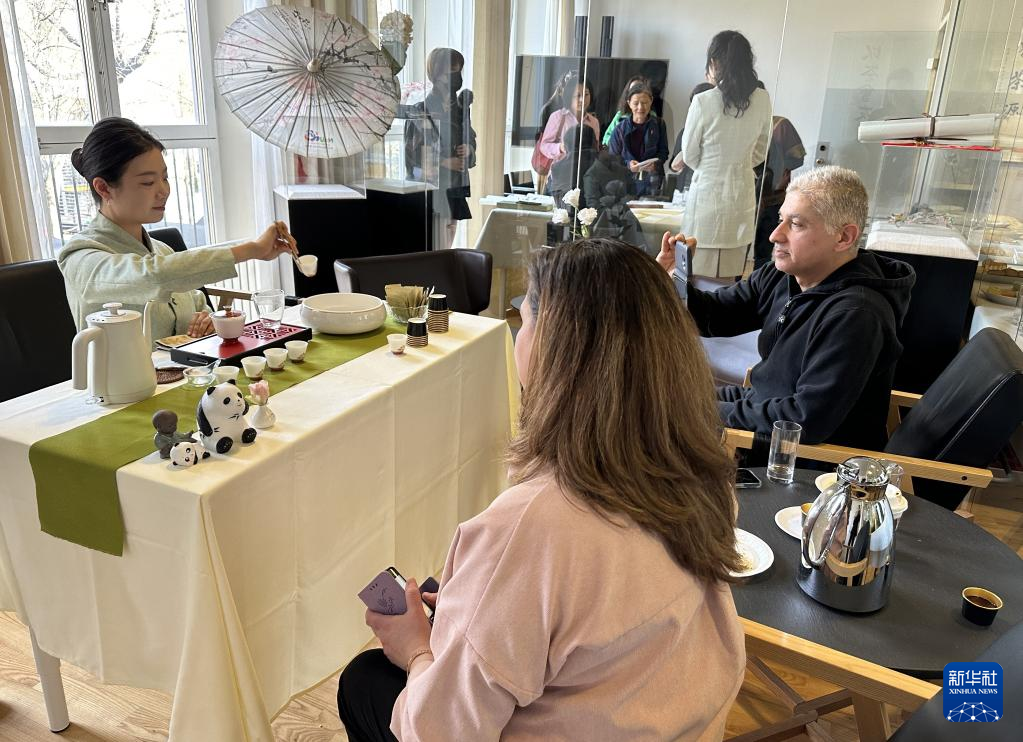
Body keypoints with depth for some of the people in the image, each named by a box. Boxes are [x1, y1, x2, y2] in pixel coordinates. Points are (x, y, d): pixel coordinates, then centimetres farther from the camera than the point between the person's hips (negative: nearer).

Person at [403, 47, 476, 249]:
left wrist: (469, 150, -3)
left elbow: (471, 140, 21)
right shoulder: (421, 111, -8)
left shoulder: (460, 108, 12)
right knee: (436, 250, -8)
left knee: (446, 250, 11)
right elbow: (412, 153, -10)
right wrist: (445, 162, -14)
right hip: (433, 188, -6)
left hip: (455, 188, 7)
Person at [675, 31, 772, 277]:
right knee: (732, 277, 12)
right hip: (743, 194, 4)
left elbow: (690, 155, -1)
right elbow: (760, 152, 11)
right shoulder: (762, 100, -1)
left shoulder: (703, 102, -13)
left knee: (701, 277, 4)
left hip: (707, 194, -4)